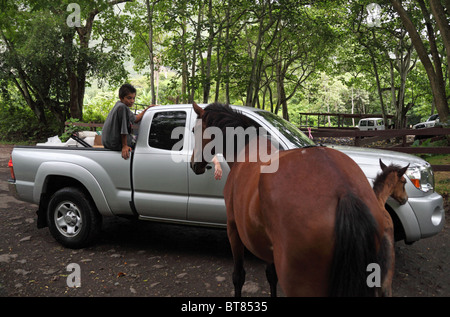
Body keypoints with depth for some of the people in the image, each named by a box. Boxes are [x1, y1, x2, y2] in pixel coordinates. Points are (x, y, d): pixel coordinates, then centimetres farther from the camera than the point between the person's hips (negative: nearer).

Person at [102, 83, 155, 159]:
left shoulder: (119, 104, 8)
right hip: (115, 144, -10)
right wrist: (124, 146, -20)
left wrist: (146, 109, 18)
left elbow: (135, 119, 19)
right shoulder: (122, 107, -23)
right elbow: (123, 130, -23)